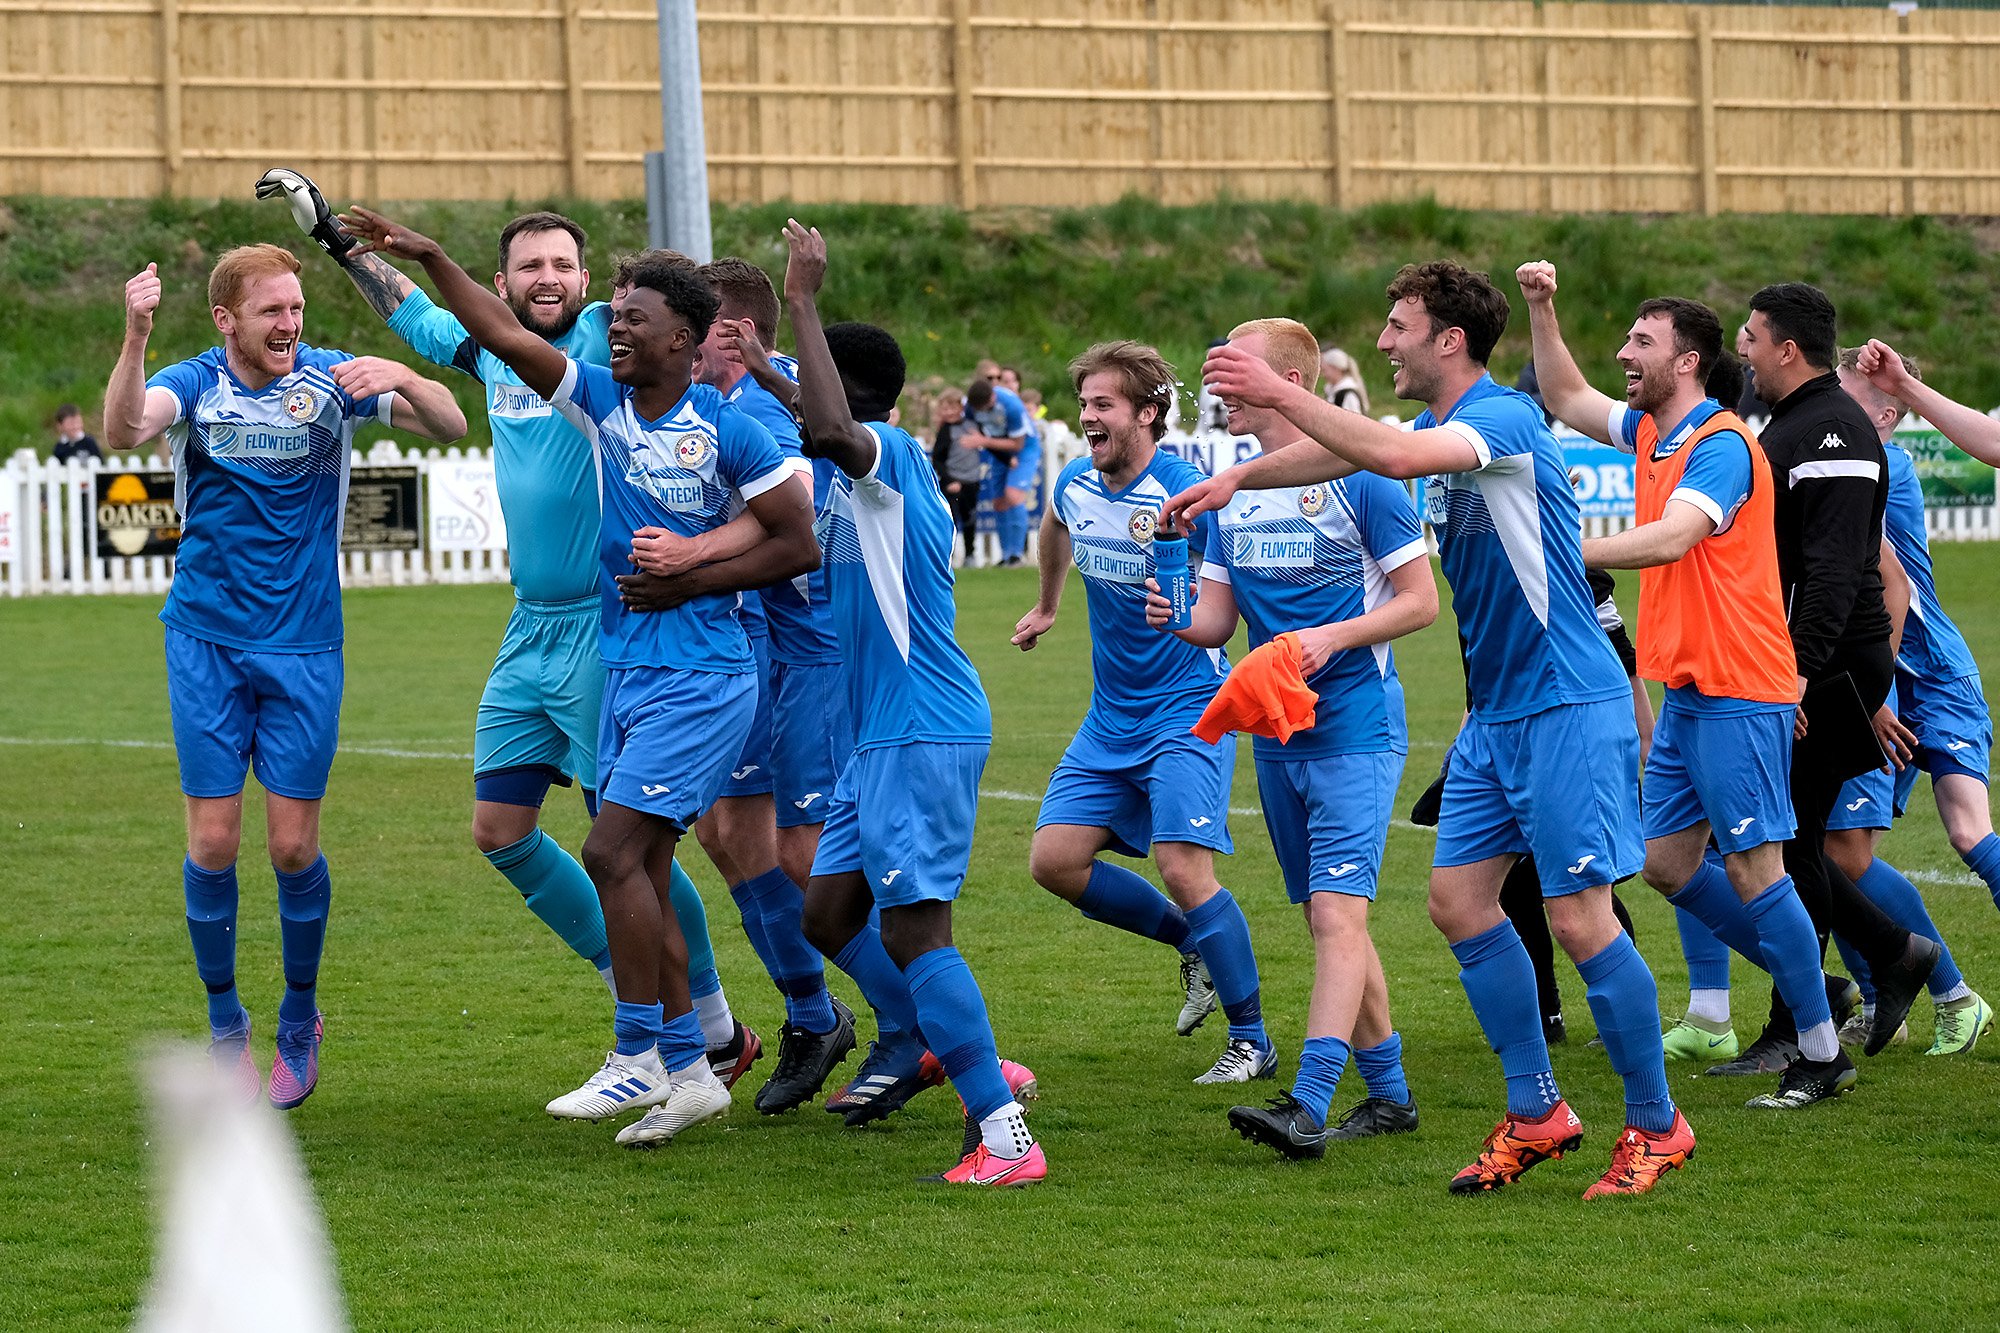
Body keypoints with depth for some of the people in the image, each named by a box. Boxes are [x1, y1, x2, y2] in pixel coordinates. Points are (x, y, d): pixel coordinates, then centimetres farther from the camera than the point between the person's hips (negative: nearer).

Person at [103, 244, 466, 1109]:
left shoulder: (330, 380, -2)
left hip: (303, 647, 0)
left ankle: (299, 1021, 21)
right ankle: (225, 1024, 15)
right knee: (213, 842, -3)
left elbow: (450, 427, -10)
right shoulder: (195, 384, -4)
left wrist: (402, 380, -30)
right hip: (206, 642, 0)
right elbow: (124, 430, -24)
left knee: (293, 845, -1)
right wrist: (135, 339, -41)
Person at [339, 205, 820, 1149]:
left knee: (613, 852, -14)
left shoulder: (729, 432, -11)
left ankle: (637, 1058, -6)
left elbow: (799, 545, -8)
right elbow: (502, 336, 1)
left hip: (698, 675, -7)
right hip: (625, 671, 7)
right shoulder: (602, 402, 6)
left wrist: (691, 581, -13)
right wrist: (430, 259, -8)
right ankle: (689, 1071, 15)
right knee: (640, 870, 8)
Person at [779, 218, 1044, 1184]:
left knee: (912, 927, -13)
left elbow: (831, 427, -33)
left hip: (924, 732, -10)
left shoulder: (888, 452, -12)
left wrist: (804, 304, -27)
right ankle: (965, 1063, 19)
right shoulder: (861, 476, 17)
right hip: (883, 737, 10)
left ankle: (1005, 1139, -14)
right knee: (828, 915, 14)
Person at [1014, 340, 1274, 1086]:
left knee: (1182, 868, -18)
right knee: (1055, 860, -1)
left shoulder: (1188, 496, -19)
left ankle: (1252, 1042, -3)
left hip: (1185, 712, -7)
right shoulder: (1075, 486, 3)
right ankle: (1192, 944, 21)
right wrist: (1046, 606, 41)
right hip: (1110, 717, 7)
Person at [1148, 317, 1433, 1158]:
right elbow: (1219, 618, 12)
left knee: (1336, 913, -15)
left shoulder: (1359, 480, -9)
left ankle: (1308, 1104, -24)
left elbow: (1420, 600, -6)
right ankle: (1389, 1094, 21)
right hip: (1276, 733, 7)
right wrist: (1176, 621, -10)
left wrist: (1332, 637, -19)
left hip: (1355, 730, -7)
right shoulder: (1231, 494, 10)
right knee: (1329, 920, 11)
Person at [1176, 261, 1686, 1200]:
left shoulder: (1504, 418, -17)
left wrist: (1279, 393, -29)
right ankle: (1535, 1111, 15)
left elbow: (1395, 455, -32)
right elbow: (1339, 453, 19)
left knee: (1579, 918, -9)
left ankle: (1655, 1124, 3)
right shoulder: (1444, 428, 11)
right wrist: (1239, 476, 5)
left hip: (1567, 707, -10)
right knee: (1459, 897, 7)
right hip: (1497, 709, 10)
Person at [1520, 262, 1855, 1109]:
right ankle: (1807, 981, 23)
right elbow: (1567, 400, 27)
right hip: (1686, 688, 9)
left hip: (1738, 692, -9)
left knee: (1752, 869, -7)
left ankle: (1823, 1054, 0)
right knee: (1668, 862, 11)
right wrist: (1541, 310, 16)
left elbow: (1671, 537, -29)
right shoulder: (1650, 432, 13)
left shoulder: (1722, 445, -15)